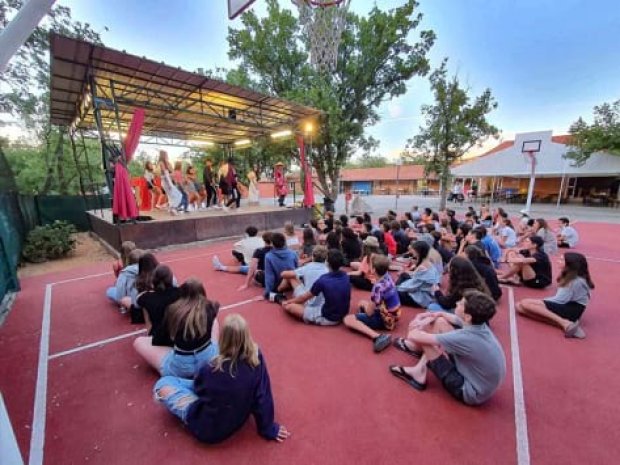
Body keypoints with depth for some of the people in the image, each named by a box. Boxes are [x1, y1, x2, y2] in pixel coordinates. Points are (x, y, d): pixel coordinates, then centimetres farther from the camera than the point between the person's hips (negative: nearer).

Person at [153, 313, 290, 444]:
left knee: (162, 384, 1)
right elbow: (263, 396, -16)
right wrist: (268, 429, -3)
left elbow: (198, 387, -5)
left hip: (207, 429, -3)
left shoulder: (210, 369, -29)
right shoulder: (256, 357, -25)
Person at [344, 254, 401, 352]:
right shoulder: (387, 276, -7)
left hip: (385, 319, -9)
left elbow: (369, 312, -20)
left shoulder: (379, 287, -30)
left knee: (348, 319, -18)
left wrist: (365, 305, -1)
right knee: (362, 302, 29)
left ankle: (377, 337, -30)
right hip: (392, 314, 9)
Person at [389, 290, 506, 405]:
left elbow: (414, 336, -27)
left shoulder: (466, 338, -35)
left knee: (420, 337, -18)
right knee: (440, 322, -1)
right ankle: (419, 370, 7)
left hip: (471, 393, -8)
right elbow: (453, 317, 11)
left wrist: (414, 330, -5)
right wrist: (436, 315, -5)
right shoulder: (479, 323, -13)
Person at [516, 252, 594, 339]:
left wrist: (539, 302, -4)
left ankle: (564, 322, -22)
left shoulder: (577, 281, -16)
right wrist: (540, 301, -1)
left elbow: (560, 300, -18)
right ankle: (562, 323, -19)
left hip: (571, 310, -9)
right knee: (519, 306, -10)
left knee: (525, 303, -23)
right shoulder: (569, 277, 13)